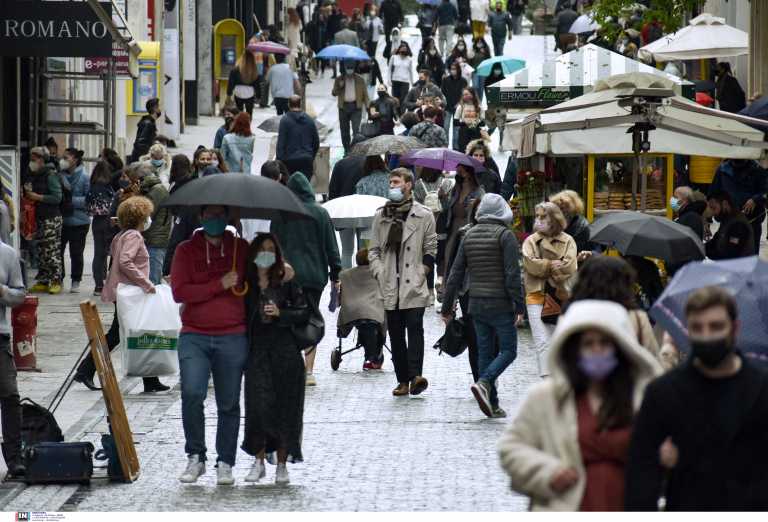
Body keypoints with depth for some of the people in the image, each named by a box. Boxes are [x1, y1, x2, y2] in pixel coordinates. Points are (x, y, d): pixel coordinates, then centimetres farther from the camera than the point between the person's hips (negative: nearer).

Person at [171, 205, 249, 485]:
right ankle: (195, 457, -3)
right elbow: (179, 291, -5)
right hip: (194, 336, -1)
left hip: (233, 337, 1)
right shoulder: (187, 250, 5)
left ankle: (225, 464, 14)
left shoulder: (241, 249, 10)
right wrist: (220, 285, -10)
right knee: (192, 393, -18)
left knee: (229, 404, 4)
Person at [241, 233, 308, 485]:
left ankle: (282, 464, 10)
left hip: (285, 351, 0)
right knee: (259, 405, -6)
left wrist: (280, 314, -13)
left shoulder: (286, 282, 2)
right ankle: (259, 461, 6)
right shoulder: (245, 283, 5)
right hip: (256, 349, 1)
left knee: (284, 406, 1)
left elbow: (303, 313, 2)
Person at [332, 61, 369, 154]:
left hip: (356, 107, -2)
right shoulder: (339, 79, 6)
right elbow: (334, 93, 5)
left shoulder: (360, 79, 4)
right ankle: (347, 149, 21)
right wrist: (339, 87, -14)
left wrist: (367, 106, -3)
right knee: (344, 130, 9)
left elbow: (365, 94, 5)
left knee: (356, 129, -14)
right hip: (343, 107, 2)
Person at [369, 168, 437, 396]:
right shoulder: (381, 216, 12)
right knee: (395, 333, 4)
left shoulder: (423, 215, 3)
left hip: (414, 285, -4)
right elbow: (374, 249, 14)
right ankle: (403, 381, 8)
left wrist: (422, 272, -4)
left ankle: (416, 375, -23)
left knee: (414, 328, -15)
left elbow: (431, 249, 6)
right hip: (390, 287, 4)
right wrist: (380, 273, 0)